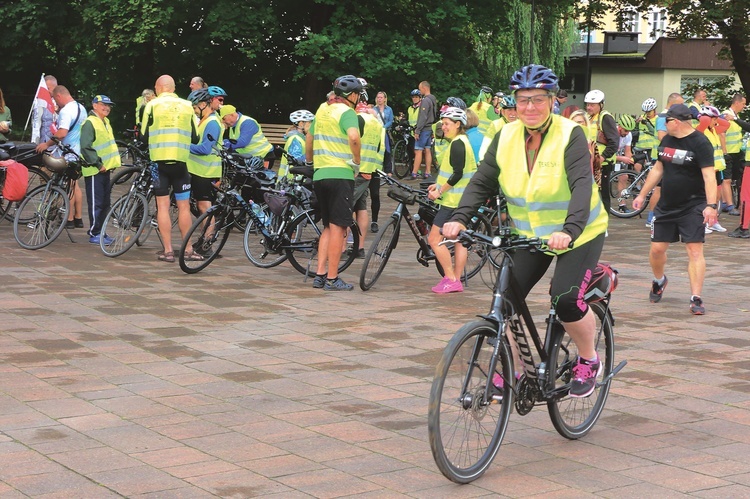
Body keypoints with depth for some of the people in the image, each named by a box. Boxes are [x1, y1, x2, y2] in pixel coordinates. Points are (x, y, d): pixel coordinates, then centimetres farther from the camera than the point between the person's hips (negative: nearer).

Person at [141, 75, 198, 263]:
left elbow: (144, 136, 0)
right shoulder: (187, 106, 4)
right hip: (181, 161, 1)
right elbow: (195, 138, 7)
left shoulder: (152, 105, -1)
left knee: (163, 206, 3)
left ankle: (167, 250, 1)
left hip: (159, 160, -1)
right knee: (184, 206, 9)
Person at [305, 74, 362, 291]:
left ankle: (320, 275, 12)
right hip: (340, 175, -8)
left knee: (328, 227, 16)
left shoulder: (322, 109, 15)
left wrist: (309, 161, 41)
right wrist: (356, 160, -13)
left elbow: (309, 139, 25)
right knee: (338, 228, -2)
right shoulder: (347, 112, -8)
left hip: (319, 175, 8)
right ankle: (332, 279, 0)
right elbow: (354, 137, -28)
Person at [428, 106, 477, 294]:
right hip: (462, 199, 11)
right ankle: (456, 281, 14)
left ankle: (450, 279, -6)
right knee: (460, 240, 10)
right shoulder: (463, 141, 15)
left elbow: (458, 173, -22)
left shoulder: (457, 144, -16)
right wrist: (438, 185, 16)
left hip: (453, 200, -11)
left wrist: (440, 191, -16)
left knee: (434, 239, -7)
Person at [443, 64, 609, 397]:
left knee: (566, 301, -20)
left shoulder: (570, 135, -19)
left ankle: (589, 361, 9)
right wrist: (460, 218, -25)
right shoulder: (506, 137, -5)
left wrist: (569, 231, -47)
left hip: (579, 235, -4)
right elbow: (482, 182, -7)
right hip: (529, 235, 5)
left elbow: (582, 185, -31)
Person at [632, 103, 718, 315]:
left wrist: (711, 205, -31)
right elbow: (658, 169, 21)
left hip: (693, 207, -6)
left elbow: (709, 176, -21)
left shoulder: (700, 143, -13)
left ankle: (696, 299, -10)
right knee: (657, 248, 7)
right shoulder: (667, 140, 9)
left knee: (695, 250, -11)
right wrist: (642, 195, 22)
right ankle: (659, 281, 36)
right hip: (666, 206, 6)